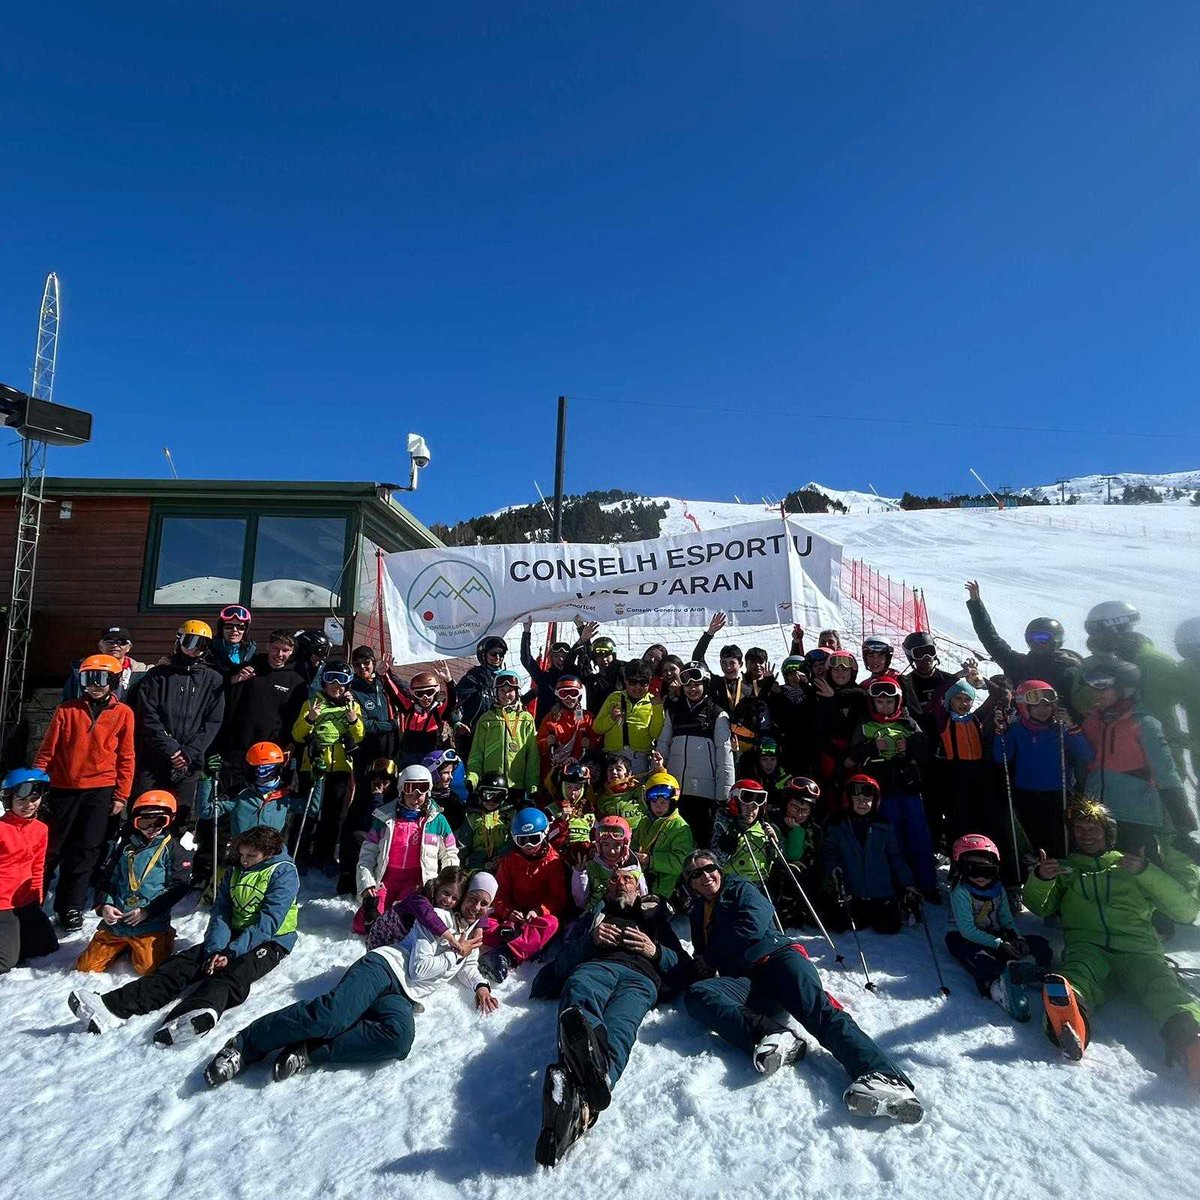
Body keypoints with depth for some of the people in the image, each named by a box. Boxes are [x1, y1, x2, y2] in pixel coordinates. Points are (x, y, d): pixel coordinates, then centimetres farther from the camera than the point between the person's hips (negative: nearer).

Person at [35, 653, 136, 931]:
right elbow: (47, 750, 5)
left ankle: (71, 907, 14)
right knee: (53, 847, 11)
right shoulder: (66, 710, 2)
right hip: (64, 789, 1)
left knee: (86, 850, 1)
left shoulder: (123, 713, 1)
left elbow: (126, 758, 2)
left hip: (100, 790, -1)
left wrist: (121, 795, 0)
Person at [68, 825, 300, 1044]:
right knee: (182, 962, -15)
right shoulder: (235, 871, 11)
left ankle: (201, 1012, -66)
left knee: (232, 972, -37)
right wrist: (216, 950, -14)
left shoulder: (284, 872, -12)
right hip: (236, 935, 7)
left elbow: (268, 923, -18)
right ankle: (113, 1007, -31)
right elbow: (220, 914, 3)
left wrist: (230, 953, -23)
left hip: (271, 940, -7)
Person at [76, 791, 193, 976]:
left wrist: (147, 911, -14)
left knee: (148, 968, -17)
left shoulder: (173, 849, -4)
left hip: (150, 925, -5)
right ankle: (125, 946, 26)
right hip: (115, 922, 5)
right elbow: (107, 879, 14)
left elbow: (178, 887, -8)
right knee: (85, 967, 4)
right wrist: (104, 905, -4)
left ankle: (163, 941, 13)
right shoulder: (126, 846, 10)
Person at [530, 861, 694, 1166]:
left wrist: (656, 951, 9)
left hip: (641, 976, 0)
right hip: (597, 965, 1)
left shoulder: (656, 918, 42)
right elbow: (562, 963, 25)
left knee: (618, 1027, -39)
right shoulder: (594, 917, 42)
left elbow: (686, 970, 28)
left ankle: (578, 1097, -68)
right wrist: (590, 940, 7)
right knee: (578, 992, -41)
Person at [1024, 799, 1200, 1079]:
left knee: (1162, 985, -36)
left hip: (1137, 948, 1)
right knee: (1079, 972, -38)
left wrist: (1146, 872, 3)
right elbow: (1039, 907, 22)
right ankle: (1071, 1021, -68)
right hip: (1087, 947, -1)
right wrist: (1040, 878, -1)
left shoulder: (1131, 865, 30)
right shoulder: (1065, 869, 33)